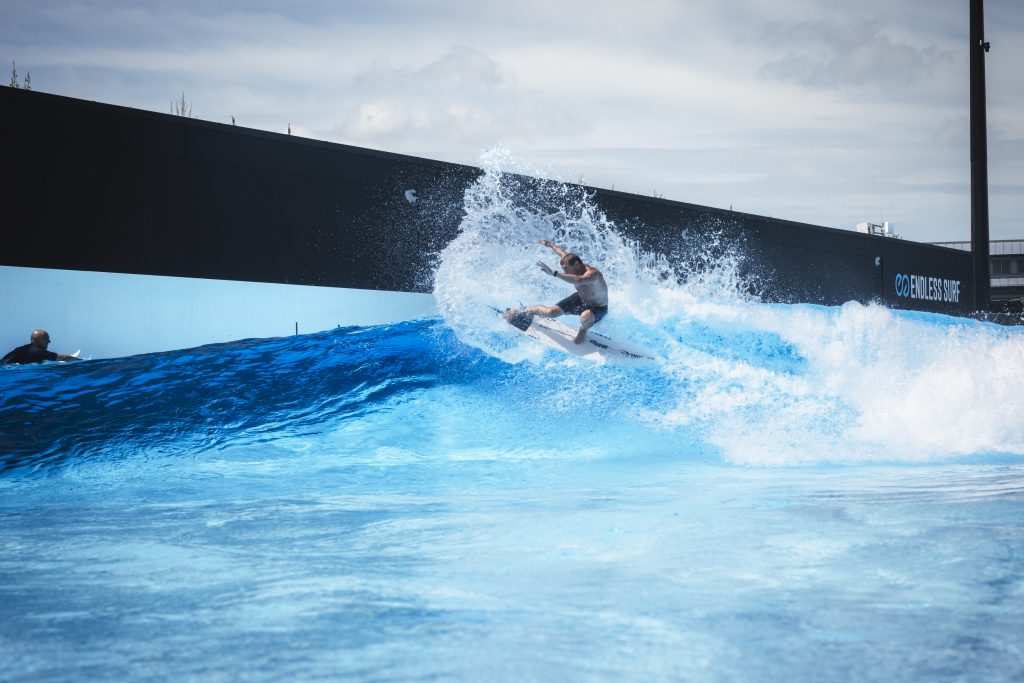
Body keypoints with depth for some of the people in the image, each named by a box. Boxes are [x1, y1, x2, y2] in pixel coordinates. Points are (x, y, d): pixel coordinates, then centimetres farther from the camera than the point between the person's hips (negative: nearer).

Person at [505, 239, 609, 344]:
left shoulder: (593, 274, -39)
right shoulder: (572, 261, -16)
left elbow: (577, 280, -61)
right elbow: (562, 252, 8)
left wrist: (553, 273, -65)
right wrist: (550, 245, 28)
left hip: (598, 308, -6)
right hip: (580, 300, 6)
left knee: (585, 317, -42)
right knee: (551, 312, -6)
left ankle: (583, 330, -5)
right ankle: (521, 311, 19)